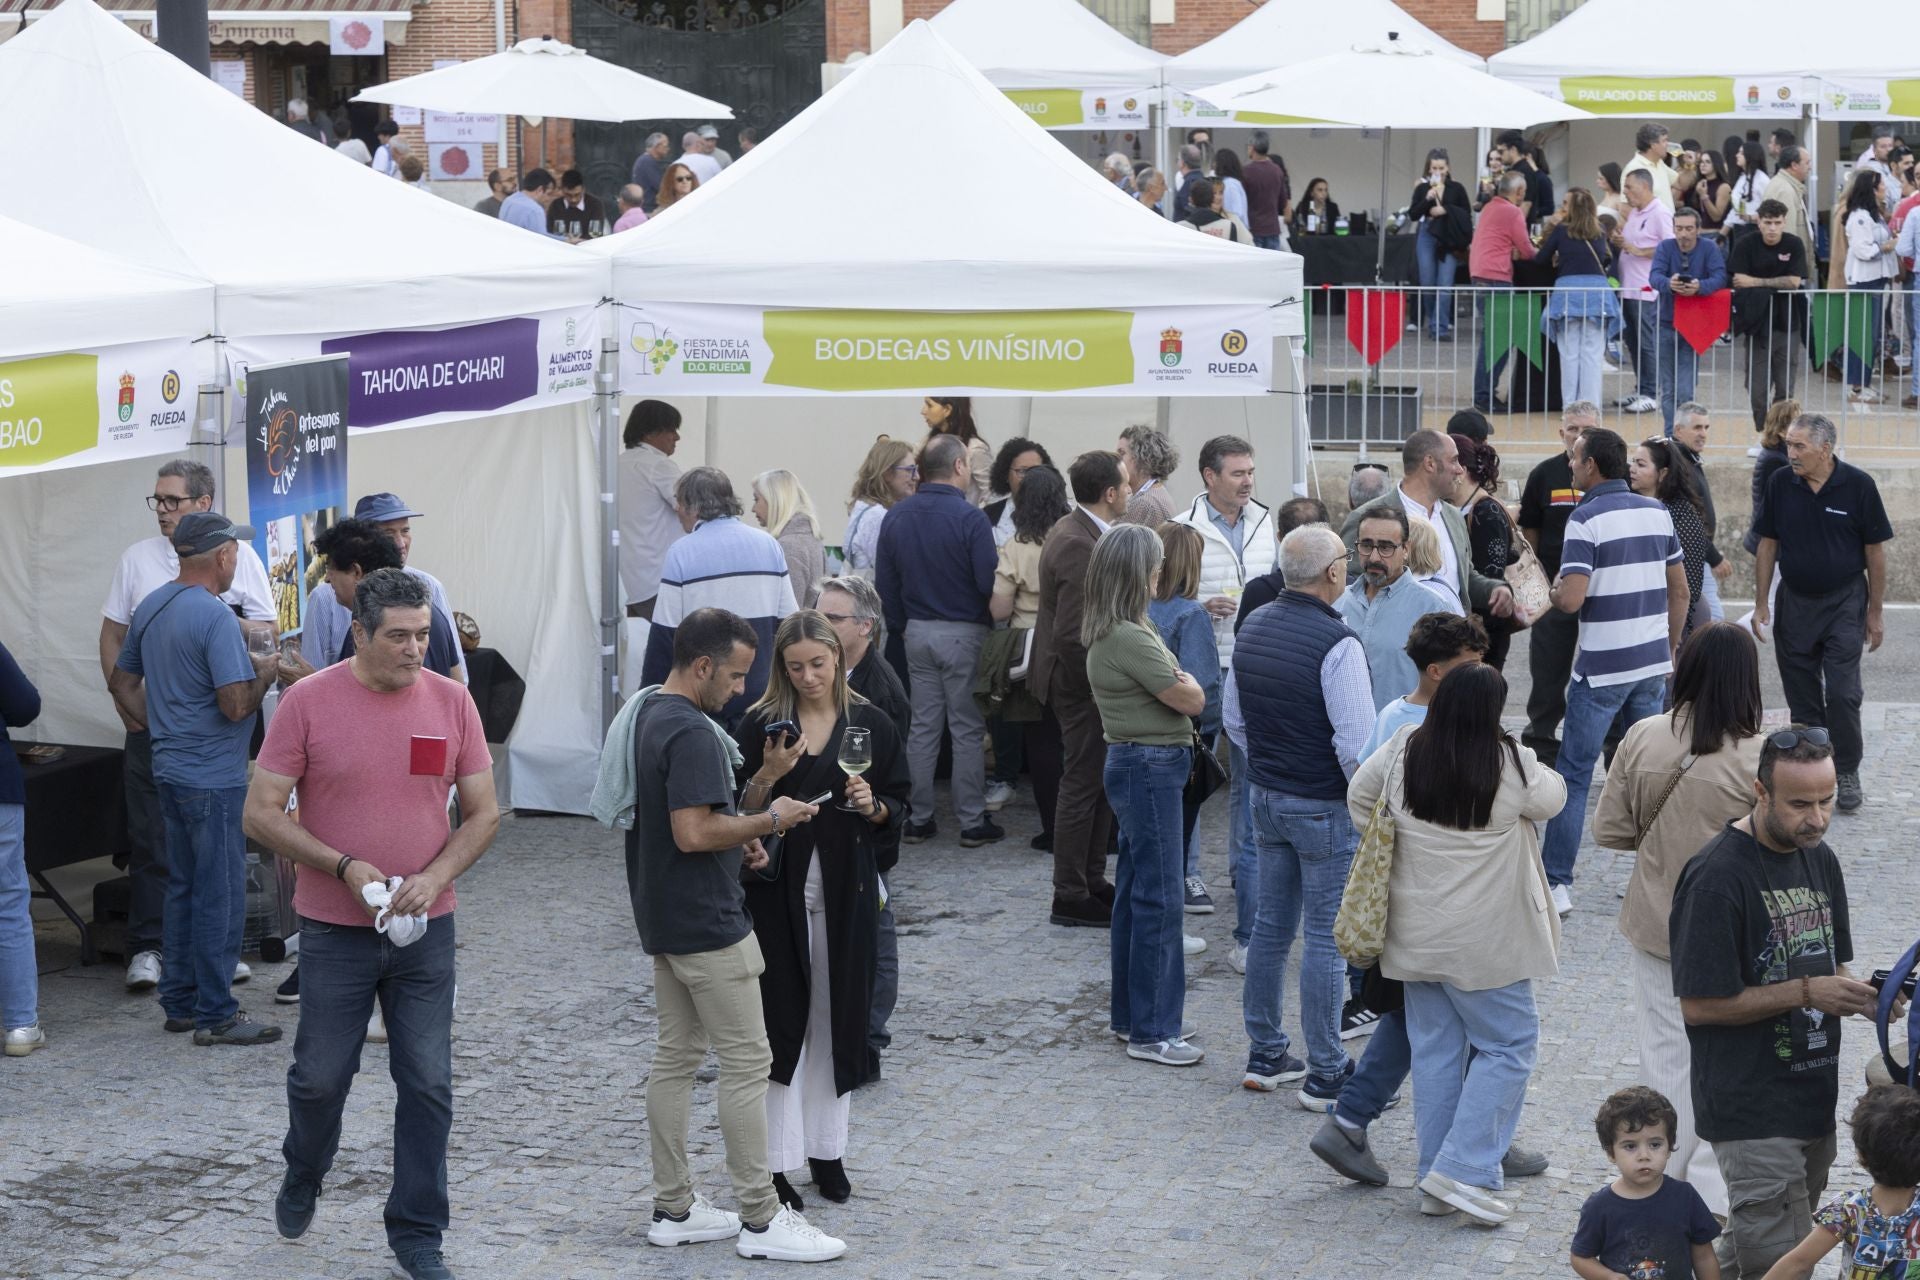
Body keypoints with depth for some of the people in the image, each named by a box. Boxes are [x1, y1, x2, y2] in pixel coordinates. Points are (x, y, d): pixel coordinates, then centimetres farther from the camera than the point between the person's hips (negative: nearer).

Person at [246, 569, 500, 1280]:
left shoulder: (451, 702, -1)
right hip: (334, 930, -2)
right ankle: (303, 1176, 39)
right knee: (321, 1075, 9)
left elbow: (484, 813, 4)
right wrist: (345, 867, -16)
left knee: (427, 1085, 3)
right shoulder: (308, 701, -9)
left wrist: (434, 877, -12)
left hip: (426, 928, 2)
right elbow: (261, 814, -7)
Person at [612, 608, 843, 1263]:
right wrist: (767, 822, -15)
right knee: (745, 1061, -5)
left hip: (663, 919, 10)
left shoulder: (643, 714, 11)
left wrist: (735, 839, 11)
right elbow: (692, 833, -27)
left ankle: (674, 1208, 18)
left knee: (675, 1056, 13)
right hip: (706, 922, -10)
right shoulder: (691, 733, -21)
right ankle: (761, 1219, -2)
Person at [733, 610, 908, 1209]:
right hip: (779, 887, -2)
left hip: (846, 889, 2)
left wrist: (872, 806, -14)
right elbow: (741, 814, -2)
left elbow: (898, 809, 7)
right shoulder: (760, 725, -2)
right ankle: (775, 1160, 2)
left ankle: (827, 1149, 20)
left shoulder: (870, 725, 3)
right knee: (781, 1017, -3)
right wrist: (768, 774, -19)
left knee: (839, 1015, 7)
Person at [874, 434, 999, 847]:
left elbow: (885, 583, 9)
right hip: (963, 632, -5)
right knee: (967, 730, 2)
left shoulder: (896, 517, 3)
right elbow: (988, 583, -18)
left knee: (923, 726, 12)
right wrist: (997, 625, 0)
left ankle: (919, 820, 15)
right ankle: (972, 822, 6)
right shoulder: (969, 518, -16)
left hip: (917, 631, 5)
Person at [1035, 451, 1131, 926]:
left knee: (1098, 781, 18)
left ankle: (1092, 880, 28)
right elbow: (1072, 634, -27)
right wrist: (1100, 685, -18)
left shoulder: (1072, 529, 8)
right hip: (1080, 683, -10)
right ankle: (1071, 898, 7)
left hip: (1077, 678, 10)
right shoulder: (1080, 545, -25)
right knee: (1083, 784, -1)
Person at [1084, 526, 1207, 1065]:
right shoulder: (1129, 639, -21)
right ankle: (1151, 1031, -1)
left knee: (1135, 893, 17)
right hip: (1148, 767, -11)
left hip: (1137, 764, 11)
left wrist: (1173, 682, -5)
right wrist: (1185, 680, 4)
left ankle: (1130, 1013, 26)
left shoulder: (1110, 632, 12)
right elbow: (1191, 700, -15)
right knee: (1158, 899, -6)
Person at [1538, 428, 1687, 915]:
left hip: (1601, 669, -6)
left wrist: (1554, 588, 1)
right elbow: (1680, 590, 12)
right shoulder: (1657, 513, 7)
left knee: (1574, 774, 2)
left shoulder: (1586, 519, -14)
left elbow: (1571, 600, -21)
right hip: (1652, 663, 6)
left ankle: (1557, 884, 1)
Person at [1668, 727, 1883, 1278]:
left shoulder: (1820, 859, 8)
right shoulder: (1717, 876, -18)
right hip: (1752, 1111, -8)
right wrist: (1806, 993, -19)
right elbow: (1700, 1005, -17)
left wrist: (1857, 993, -4)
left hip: (1813, 1100, 8)